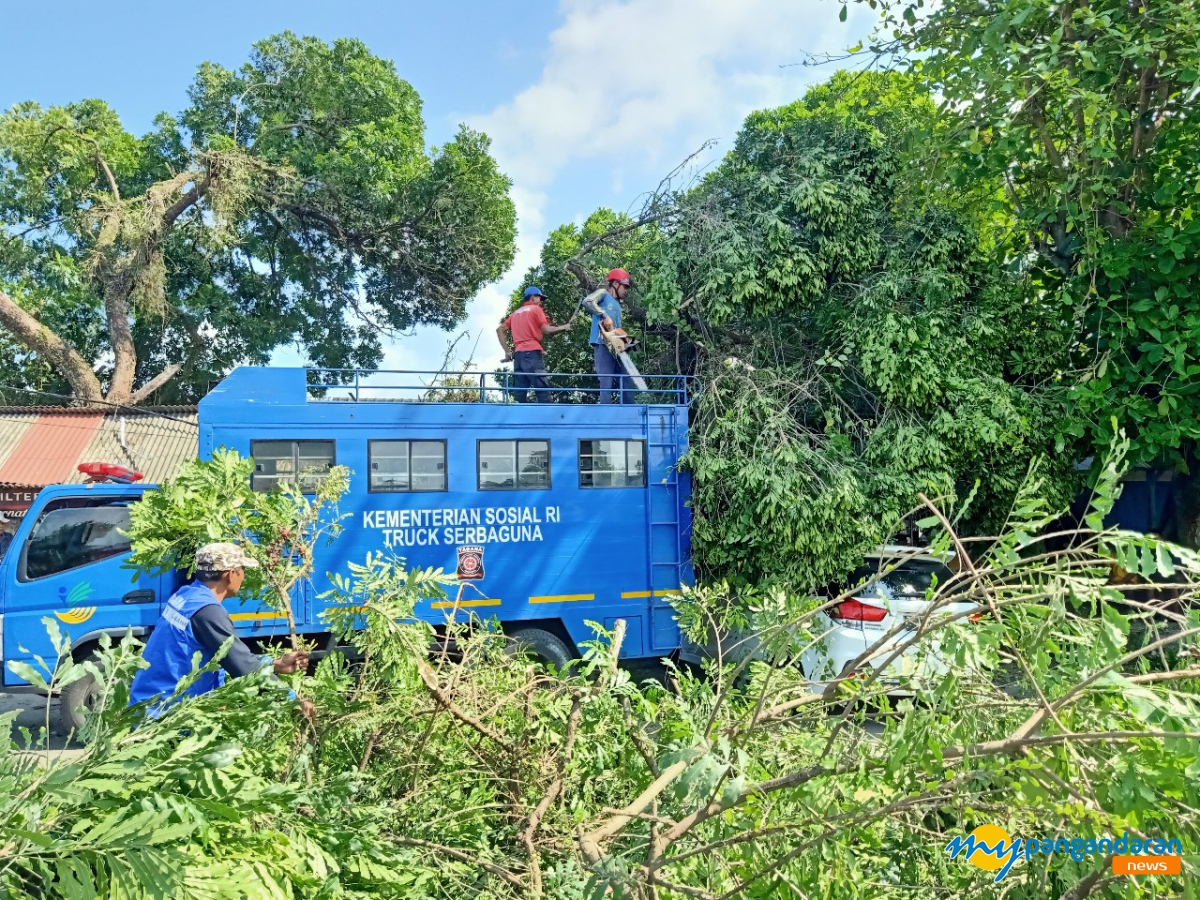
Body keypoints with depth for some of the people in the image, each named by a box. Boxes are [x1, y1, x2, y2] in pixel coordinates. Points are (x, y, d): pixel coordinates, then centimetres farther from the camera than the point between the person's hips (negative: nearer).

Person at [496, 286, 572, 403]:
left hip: (518, 354, 7)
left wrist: (507, 351, 12)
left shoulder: (516, 313, 23)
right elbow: (547, 330, -5)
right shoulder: (536, 309, 5)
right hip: (532, 352, -7)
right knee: (542, 389, -12)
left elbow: (500, 330, 16)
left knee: (520, 392, 2)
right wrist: (564, 327, 9)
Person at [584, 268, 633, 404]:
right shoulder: (603, 293, 3)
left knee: (625, 381, 7)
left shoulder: (617, 304, 26)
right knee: (607, 383, -12)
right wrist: (605, 316, -20)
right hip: (603, 345, -8)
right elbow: (587, 301, -18)